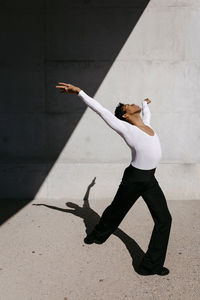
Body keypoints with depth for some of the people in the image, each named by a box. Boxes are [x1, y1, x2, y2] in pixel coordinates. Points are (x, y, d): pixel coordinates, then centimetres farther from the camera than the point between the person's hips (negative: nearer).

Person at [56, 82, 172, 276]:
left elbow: (146, 113, 34)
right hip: (134, 178, -7)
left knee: (164, 219, 9)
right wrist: (78, 91, -9)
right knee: (116, 210, 9)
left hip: (150, 180, 7)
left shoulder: (145, 122, 10)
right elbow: (100, 110, -9)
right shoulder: (124, 128, -9)